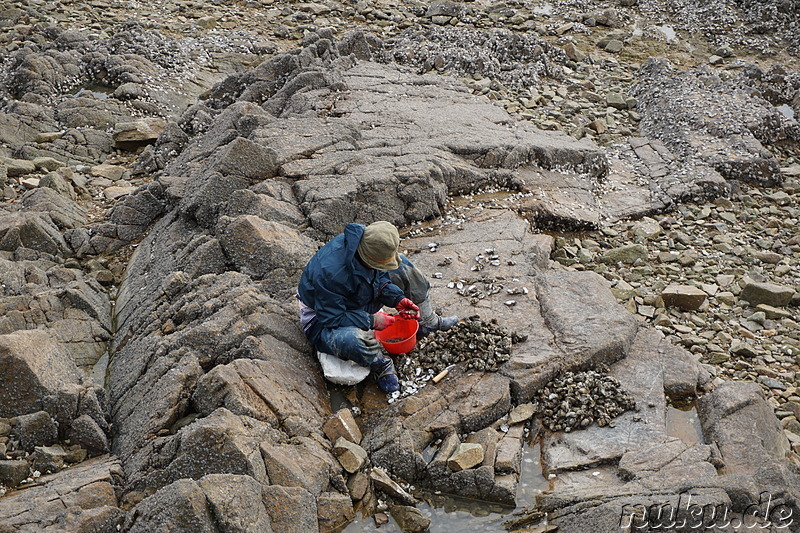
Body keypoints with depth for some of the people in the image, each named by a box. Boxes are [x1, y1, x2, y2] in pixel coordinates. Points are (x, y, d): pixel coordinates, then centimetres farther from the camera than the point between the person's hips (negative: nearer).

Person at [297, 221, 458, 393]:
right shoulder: (331, 272, -40)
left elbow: (379, 277, 2)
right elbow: (332, 318, -31)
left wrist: (397, 298, -14)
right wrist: (372, 321, -28)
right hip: (322, 316, -8)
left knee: (402, 266, 0)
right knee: (352, 340, -42)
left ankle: (427, 322, 14)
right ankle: (382, 366, -8)